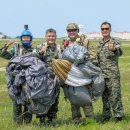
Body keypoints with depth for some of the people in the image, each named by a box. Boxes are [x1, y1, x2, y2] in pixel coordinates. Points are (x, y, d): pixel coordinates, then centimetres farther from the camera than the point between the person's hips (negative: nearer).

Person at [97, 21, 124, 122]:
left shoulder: (115, 42, -5)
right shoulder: (100, 44, 15)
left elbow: (119, 52, -27)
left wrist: (114, 49, -49)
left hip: (113, 74, -6)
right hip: (102, 74, 6)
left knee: (115, 95, -6)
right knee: (105, 96, 11)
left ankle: (119, 115, 1)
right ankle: (106, 115, 18)